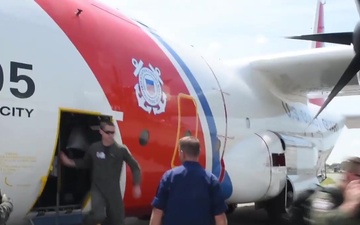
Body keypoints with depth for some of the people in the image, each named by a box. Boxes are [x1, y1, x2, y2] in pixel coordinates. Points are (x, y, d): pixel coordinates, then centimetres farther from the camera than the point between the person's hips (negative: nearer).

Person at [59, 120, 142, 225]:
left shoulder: (121, 149, -7)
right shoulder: (94, 148, -2)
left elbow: (135, 166, 3)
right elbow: (85, 163, 17)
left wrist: (137, 186, -1)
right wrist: (69, 162, 7)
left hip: (114, 190, 1)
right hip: (98, 189, -1)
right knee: (98, 215, -25)